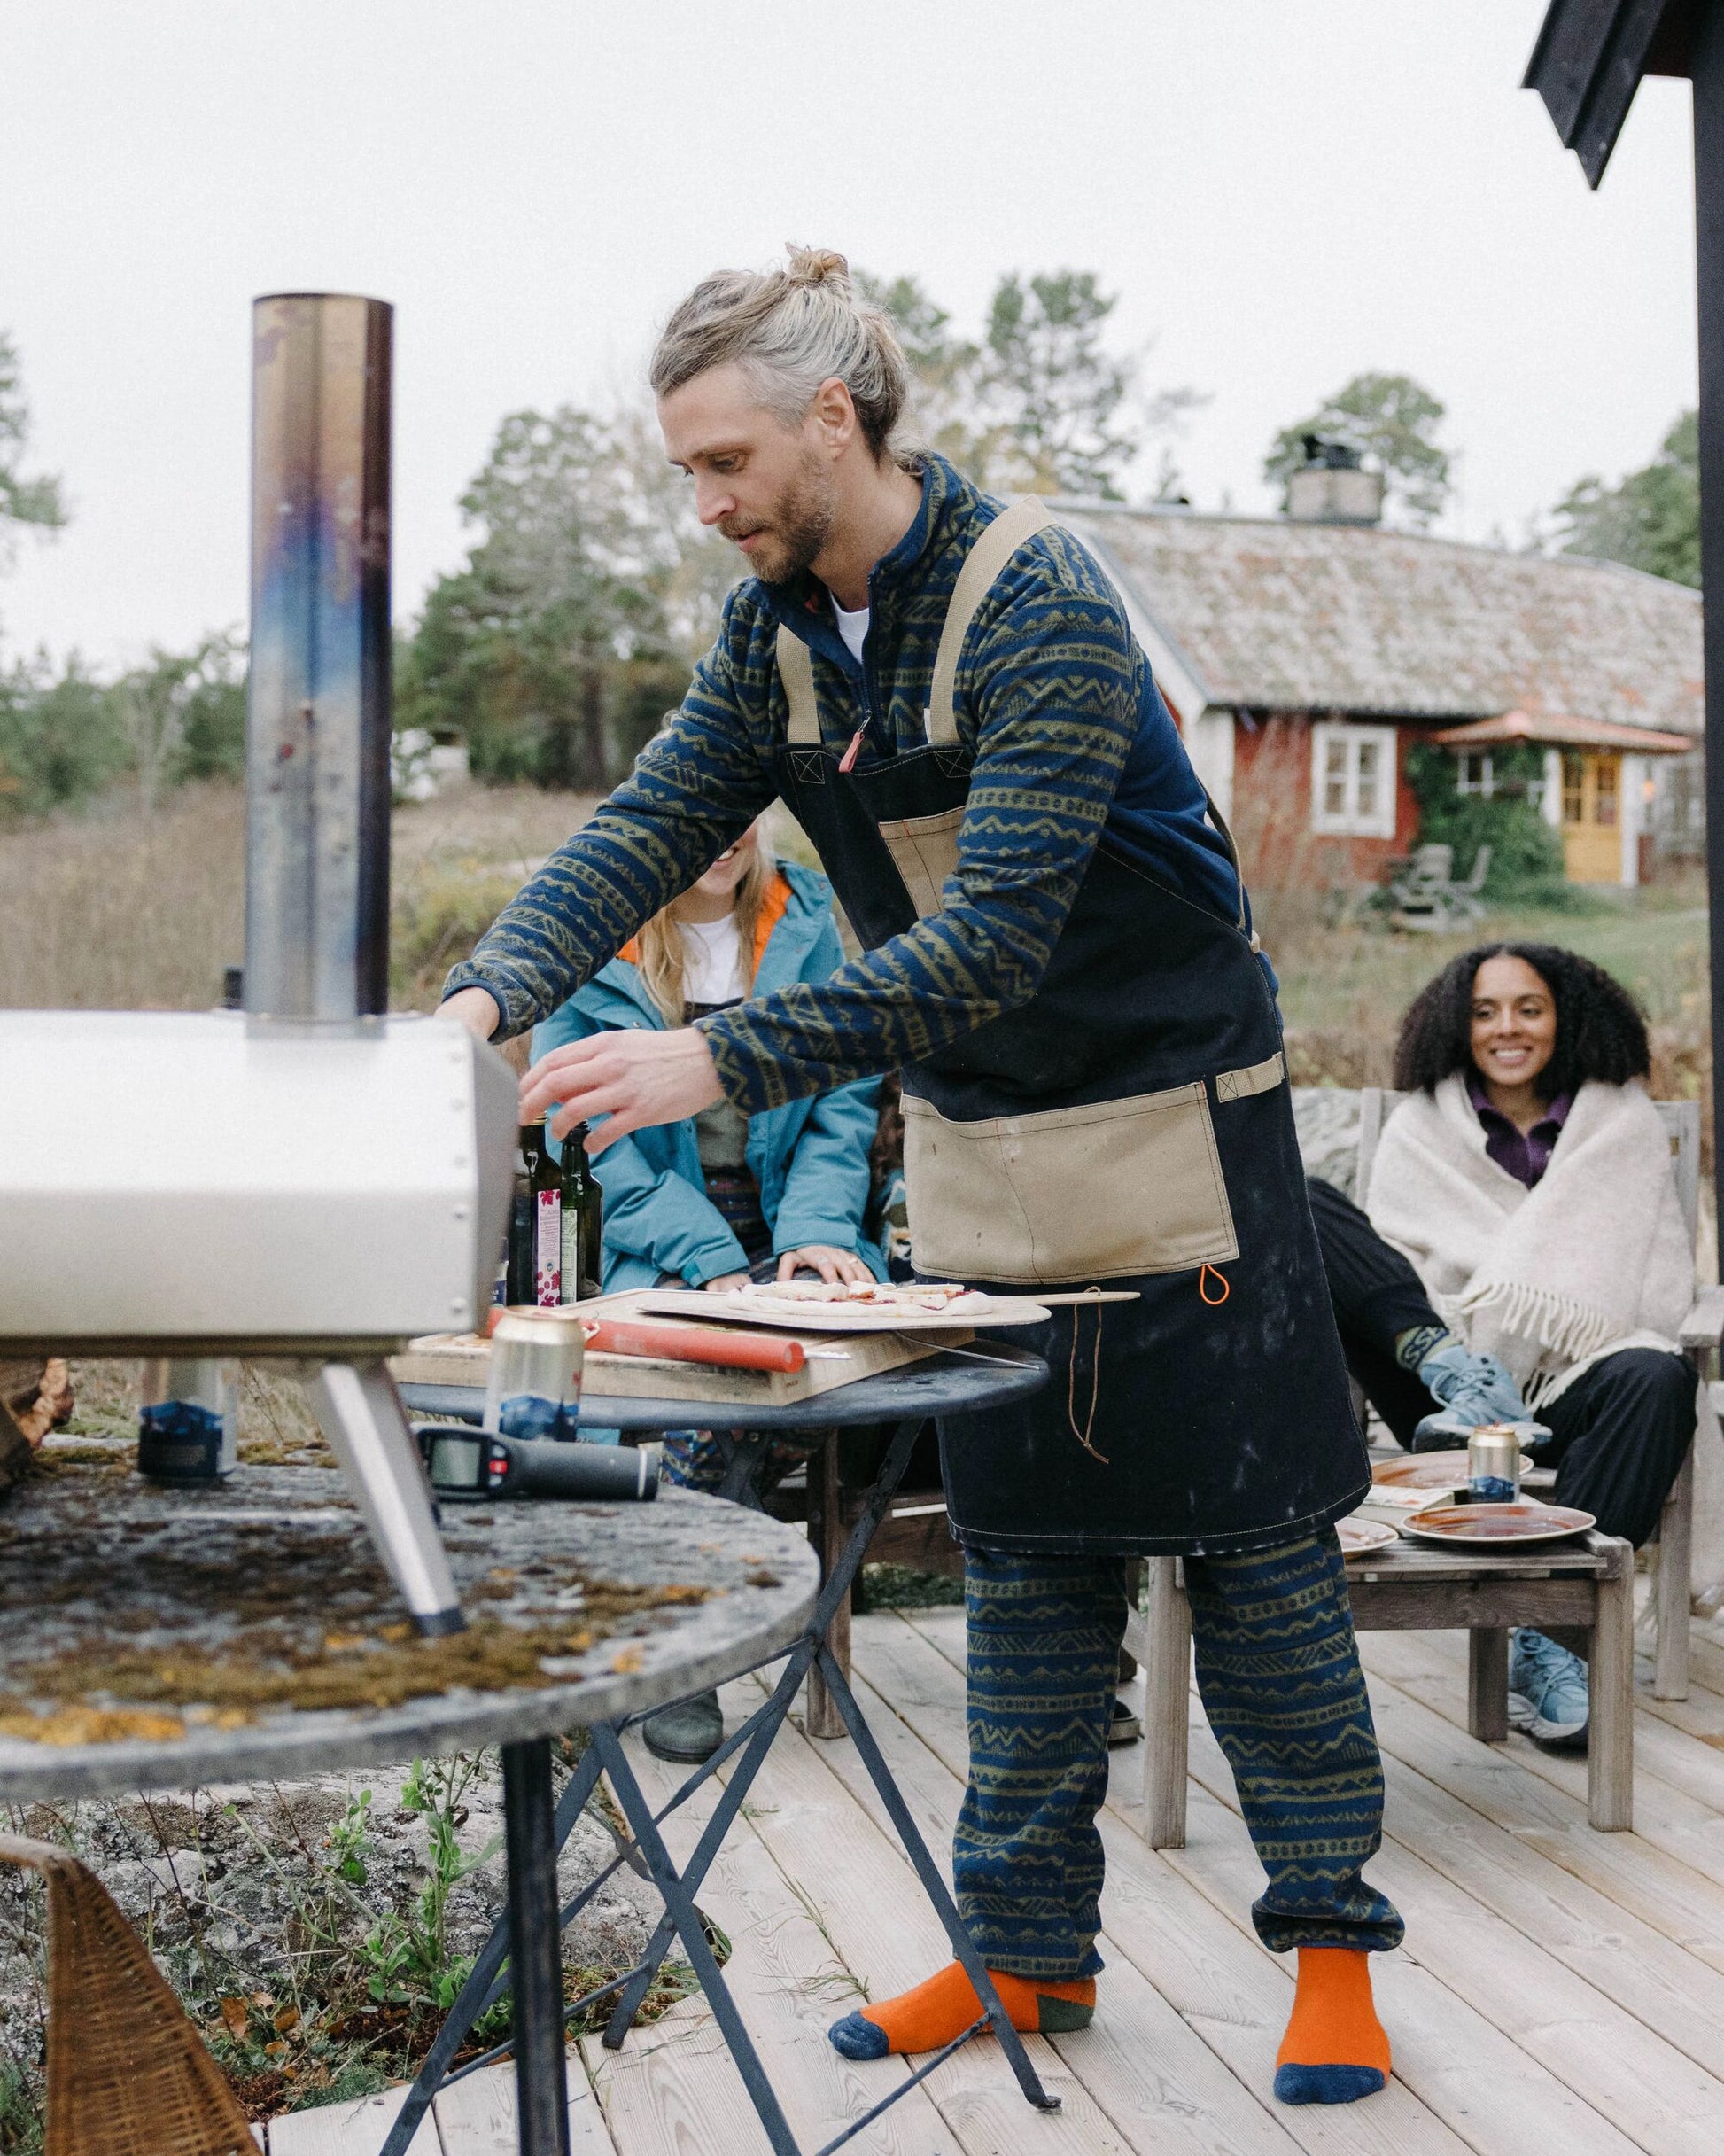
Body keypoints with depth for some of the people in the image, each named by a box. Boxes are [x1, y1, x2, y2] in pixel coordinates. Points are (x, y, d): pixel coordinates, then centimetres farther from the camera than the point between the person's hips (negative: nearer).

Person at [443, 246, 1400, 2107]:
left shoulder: (1038, 604, -23)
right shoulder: (779, 627, 0)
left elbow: (994, 939, -30)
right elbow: (649, 828, -2)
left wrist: (727, 1061, -37)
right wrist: (493, 994, -21)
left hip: (1172, 1130, -6)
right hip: (977, 1150, 6)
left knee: (1252, 1546, 3)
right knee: (1023, 1564, 11)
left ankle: (1331, 1948, 16)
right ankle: (1029, 1950, 21)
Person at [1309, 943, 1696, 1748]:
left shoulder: (1623, 1122, 13)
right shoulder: (1419, 1126, 15)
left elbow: (1662, 1289, 6)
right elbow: (1392, 1263, 7)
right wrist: (1449, 1354, -13)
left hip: (1570, 1387, 0)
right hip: (1447, 1402, 1)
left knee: (1656, 1381, -37)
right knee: (1306, 1211, -15)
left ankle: (1549, 1636, -37)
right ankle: (1460, 1381, -30)